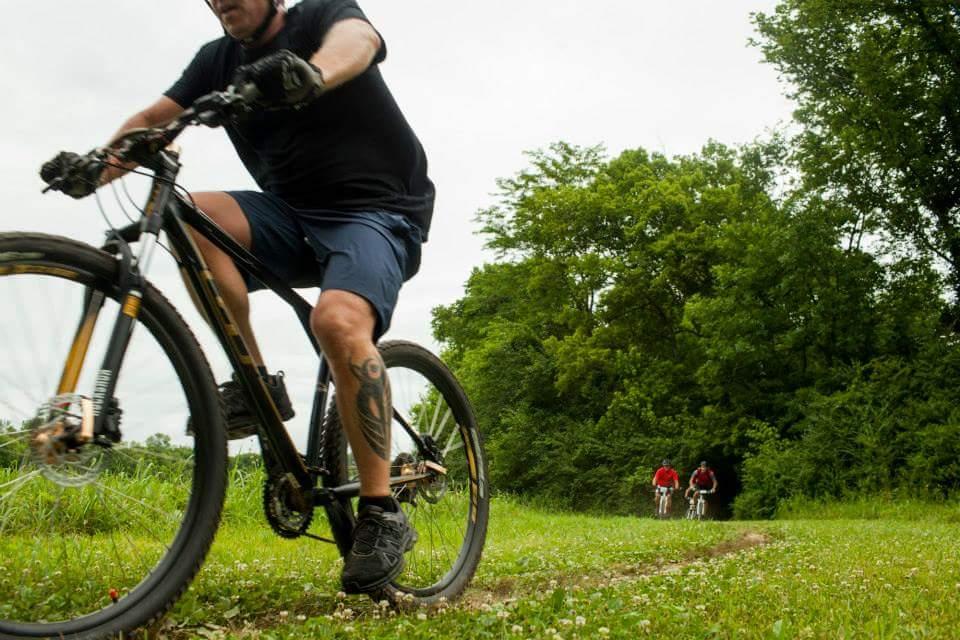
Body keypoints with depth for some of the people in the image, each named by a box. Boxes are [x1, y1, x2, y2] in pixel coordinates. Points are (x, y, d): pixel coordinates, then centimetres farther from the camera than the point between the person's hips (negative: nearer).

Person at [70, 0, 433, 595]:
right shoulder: (219, 60, 12)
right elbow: (154, 118, -1)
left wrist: (313, 72, -52)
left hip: (379, 210, -5)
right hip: (292, 215, 5)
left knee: (339, 320, -33)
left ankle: (383, 514, -24)